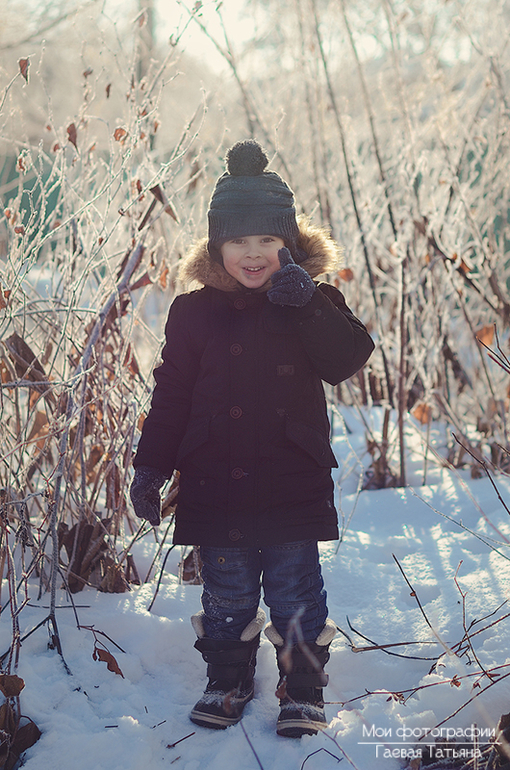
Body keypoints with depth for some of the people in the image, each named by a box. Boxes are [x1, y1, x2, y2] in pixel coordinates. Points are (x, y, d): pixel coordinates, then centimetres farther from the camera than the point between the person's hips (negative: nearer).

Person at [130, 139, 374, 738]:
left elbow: (348, 359, -14)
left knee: (296, 596, 8)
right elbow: (171, 396, 5)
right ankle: (228, 682, 32)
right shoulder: (194, 312, 2)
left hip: (294, 488, -1)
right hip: (216, 488, 2)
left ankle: (303, 692, 24)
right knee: (227, 598, 14)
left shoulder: (314, 302, 1)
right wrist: (150, 466, 3)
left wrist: (307, 304, -24)